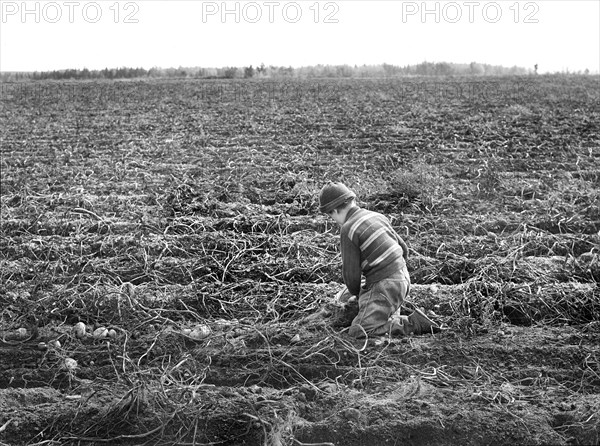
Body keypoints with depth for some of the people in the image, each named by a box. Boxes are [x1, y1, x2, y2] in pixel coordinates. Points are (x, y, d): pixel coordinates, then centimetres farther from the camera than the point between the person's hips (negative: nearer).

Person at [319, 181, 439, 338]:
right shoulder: (377, 216, 10)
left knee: (358, 331, -11)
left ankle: (412, 324, -12)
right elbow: (403, 249, 17)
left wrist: (356, 293, 8)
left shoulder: (348, 230, -14)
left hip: (384, 286, -9)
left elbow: (351, 272, -12)